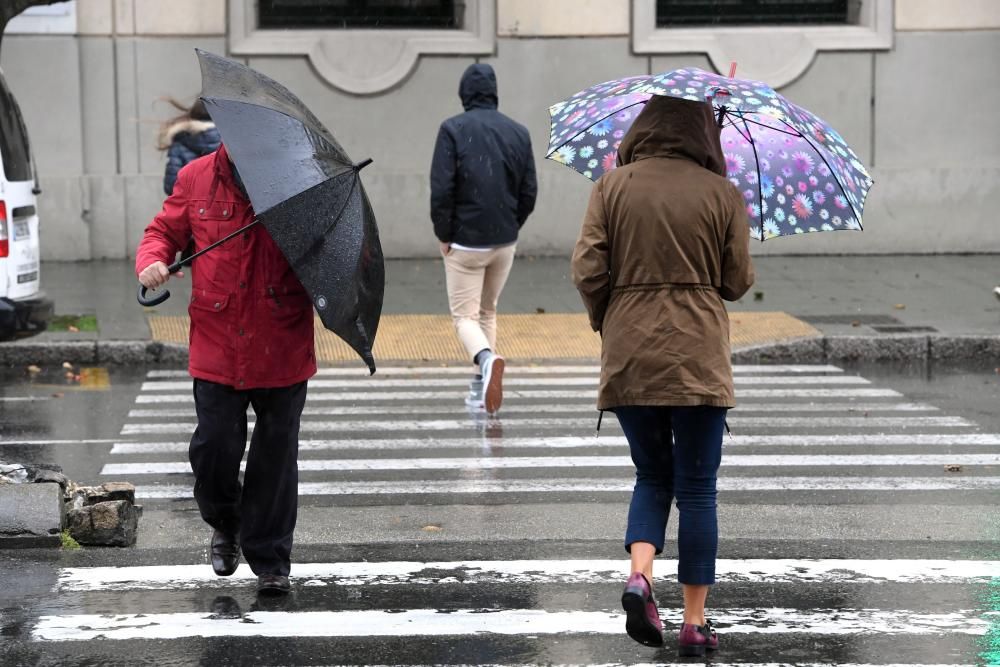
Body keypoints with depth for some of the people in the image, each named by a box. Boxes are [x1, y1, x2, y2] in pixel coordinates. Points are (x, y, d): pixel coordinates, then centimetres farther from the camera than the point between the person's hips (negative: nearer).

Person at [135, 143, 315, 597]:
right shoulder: (196, 178, 4)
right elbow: (164, 230, 14)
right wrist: (152, 260, -7)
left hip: (282, 350, -1)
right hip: (217, 349, 1)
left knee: (275, 454, 6)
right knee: (214, 446, -1)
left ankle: (270, 561, 19)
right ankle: (224, 525, 31)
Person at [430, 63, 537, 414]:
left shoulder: (453, 129, -10)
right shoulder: (518, 132, 3)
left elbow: (441, 189, -14)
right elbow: (529, 192, 3)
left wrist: (443, 235, -4)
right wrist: (511, 226, 15)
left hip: (464, 242, -4)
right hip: (505, 242, 4)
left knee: (465, 315, 2)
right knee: (488, 311, 20)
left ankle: (487, 359, -27)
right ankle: (481, 386, 21)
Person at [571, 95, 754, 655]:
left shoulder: (613, 188, 2)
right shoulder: (722, 194, -2)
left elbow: (588, 272, -2)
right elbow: (738, 283, 2)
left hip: (629, 358, 2)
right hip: (699, 358, -2)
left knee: (653, 477, 18)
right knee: (696, 487, 6)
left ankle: (640, 575, -6)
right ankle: (695, 622, 7)